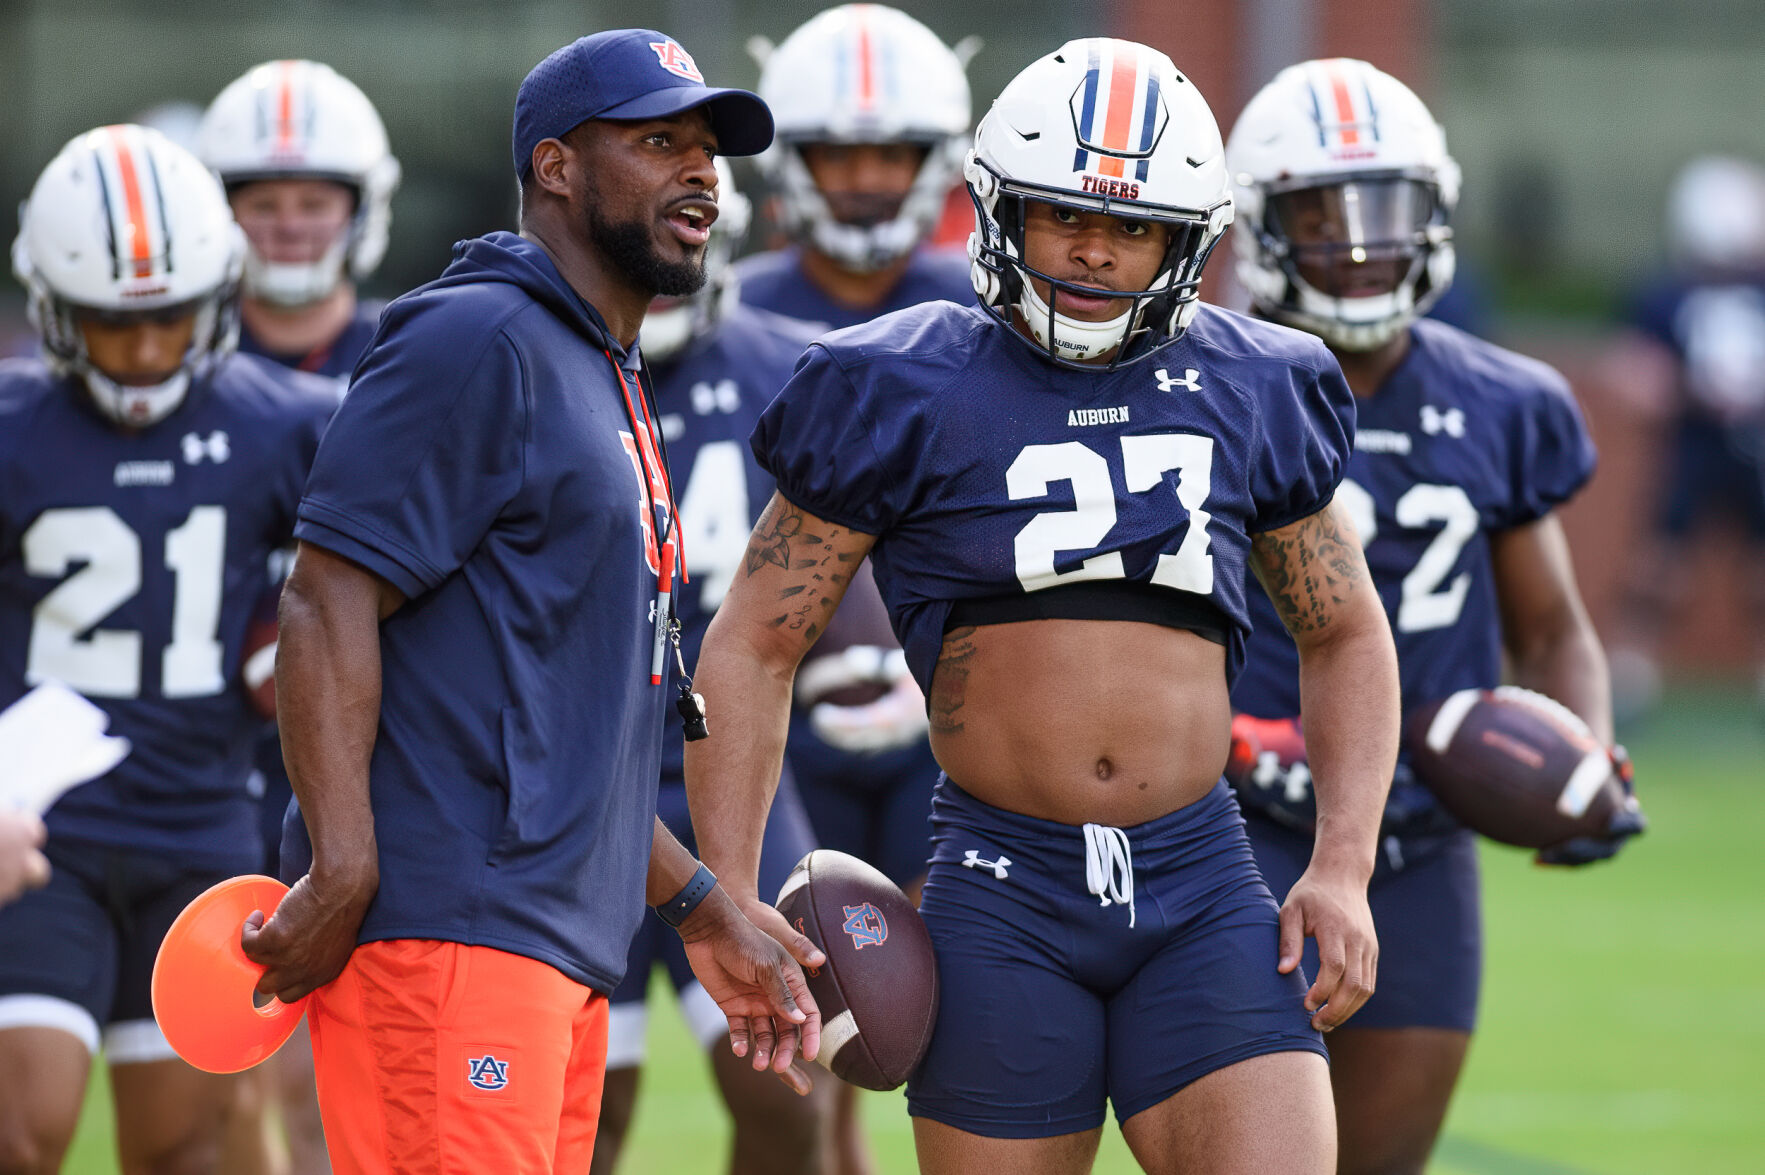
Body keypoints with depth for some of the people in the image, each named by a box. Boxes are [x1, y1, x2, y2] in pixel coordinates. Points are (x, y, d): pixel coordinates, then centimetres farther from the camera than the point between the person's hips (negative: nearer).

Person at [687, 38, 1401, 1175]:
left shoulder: (1250, 394, 7)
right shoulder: (909, 396, -1)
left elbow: (1346, 636, 20)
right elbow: (751, 652, 2)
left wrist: (1344, 868, 7)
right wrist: (728, 899, -7)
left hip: (1200, 881, 2)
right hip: (1004, 893, -2)